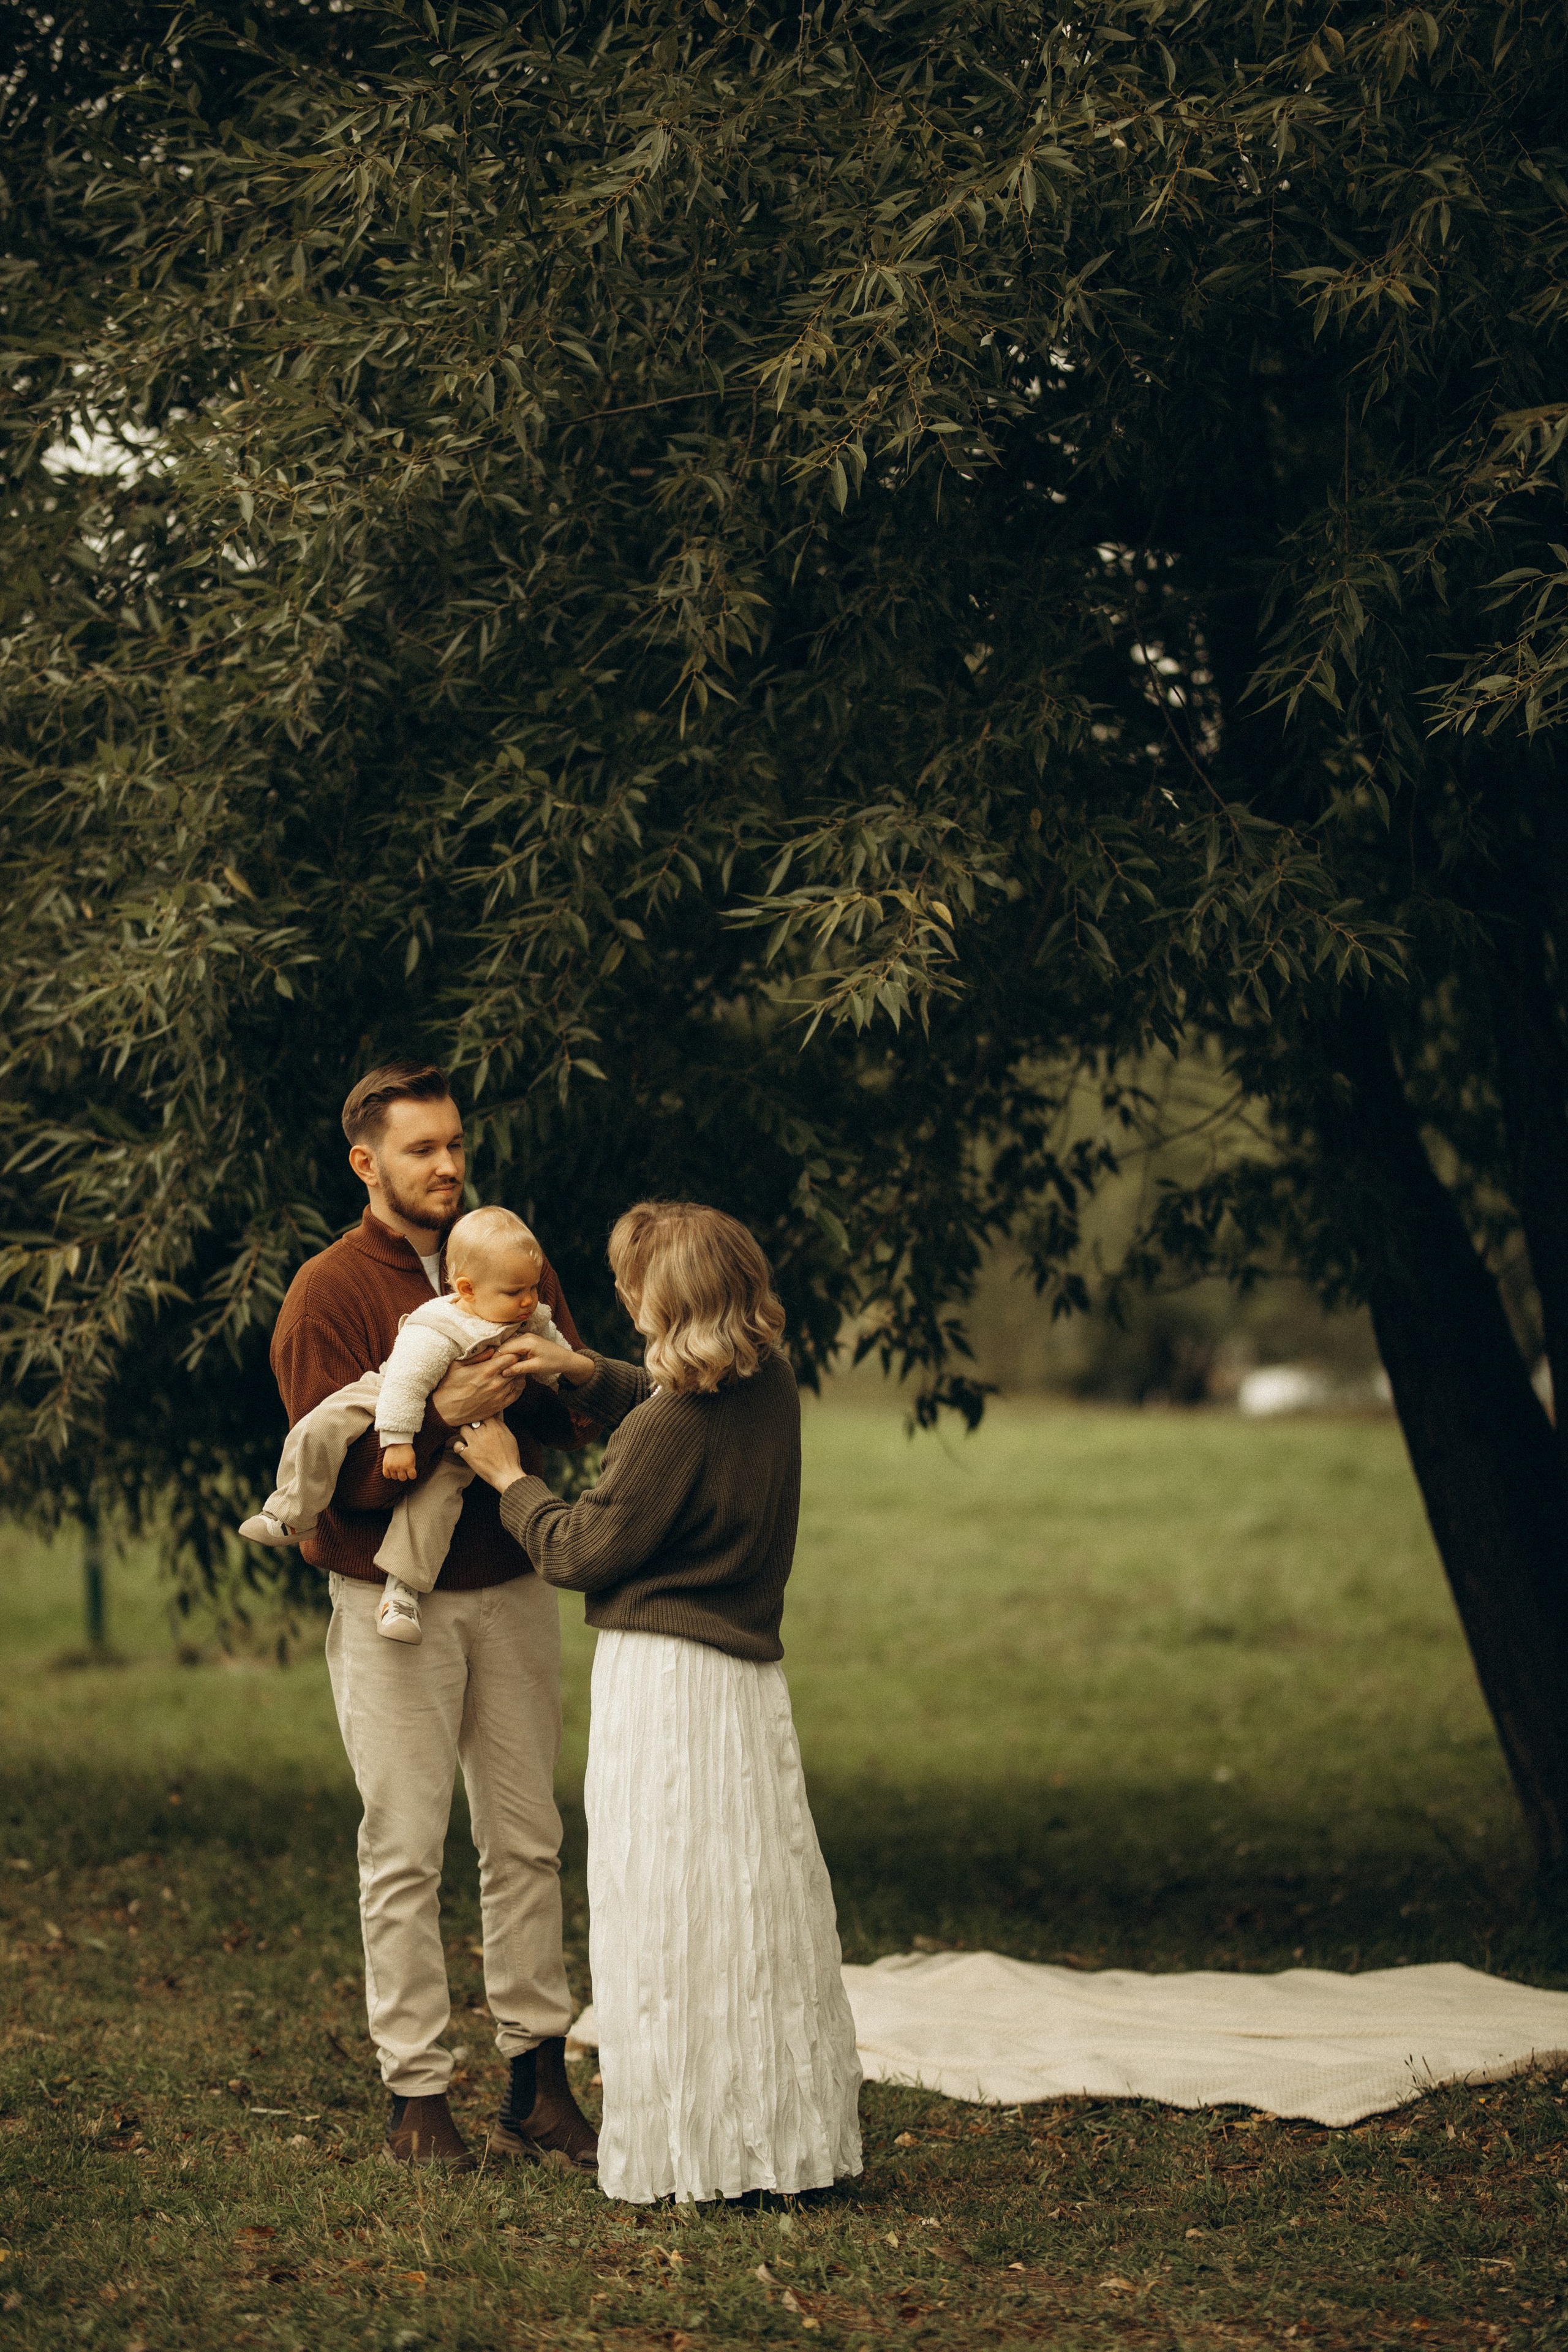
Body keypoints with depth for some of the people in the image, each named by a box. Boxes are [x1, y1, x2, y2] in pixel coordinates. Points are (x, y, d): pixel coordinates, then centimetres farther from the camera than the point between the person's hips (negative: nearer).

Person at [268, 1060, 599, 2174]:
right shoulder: (328, 1293, -6)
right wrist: (444, 1414, -26)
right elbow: (336, 1467, -13)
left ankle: (538, 2072, 14)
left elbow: (585, 1407, 10)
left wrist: (540, 1383, -12)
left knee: (528, 1840, 7)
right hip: (393, 1598, -4)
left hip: (511, 1589, 4)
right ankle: (417, 2092, 3)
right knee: (406, 1853, -3)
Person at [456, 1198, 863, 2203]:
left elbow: (582, 1551, -12)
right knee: (760, 1898, 14)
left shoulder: (672, 1427, -21)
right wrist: (588, 1373, 12)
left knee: (669, 1916, -1)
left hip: (664, 1678, -8)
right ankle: (795, 2129, 20)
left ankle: (689, 2151, 4)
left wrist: (510, 1477, 2)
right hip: (747, 1674, 8)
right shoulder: (769, 1383, 3)